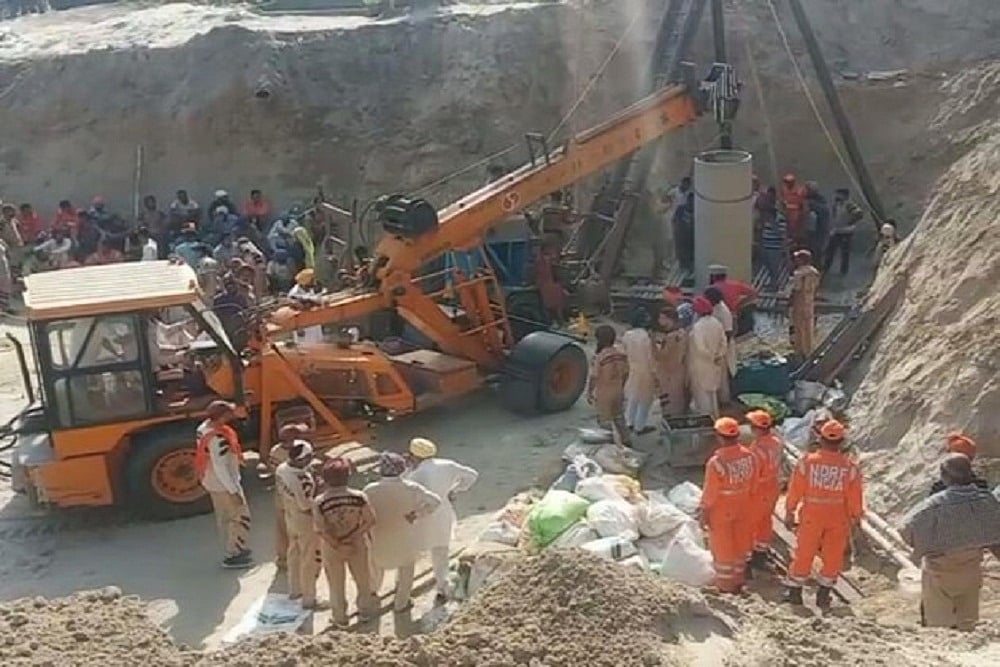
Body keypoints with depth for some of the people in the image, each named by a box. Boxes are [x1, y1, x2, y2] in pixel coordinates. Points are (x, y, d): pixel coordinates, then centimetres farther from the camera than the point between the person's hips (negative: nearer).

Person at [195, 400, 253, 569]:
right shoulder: (218, 439, -32)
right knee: (241, 517, 4)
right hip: (224, 485, -10)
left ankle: (235, 548, 37)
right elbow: (220, 468, -30)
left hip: (212, 482, 10)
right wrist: (234, 491, -24)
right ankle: (233, 556, 11)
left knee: (224, 517, 22)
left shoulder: (204, 427, -3)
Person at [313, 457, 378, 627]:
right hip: (358, 545, 0)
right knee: (363, 578, 24)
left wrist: (337, 545, -15)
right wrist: (354, 535, -14)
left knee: (336, 584, 21)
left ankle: (340, 618, 37)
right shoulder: (359, 496, -20)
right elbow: (371, 520, -18)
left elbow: (320, 530, -23)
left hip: (331, 549, 0)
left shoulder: (319, 502, -22)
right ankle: (365, 611, 43)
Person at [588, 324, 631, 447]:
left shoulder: (599, 357, -22)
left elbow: (593, 378, -18)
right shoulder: (622, 355, -5)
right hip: (618, 392, 6)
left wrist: (589, 394, -6)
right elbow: (625, 374, 5)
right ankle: (626, 440, 30)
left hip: (603, 395, -6)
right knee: (619, 418, 22)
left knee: (605, 421, 8)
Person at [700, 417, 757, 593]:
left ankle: (725, 586, 26)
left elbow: (710, 492, -20)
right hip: (743, 509, 5)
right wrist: (747, 503, 16)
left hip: (721, 512, -5)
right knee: (740, 545, 21)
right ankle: (738, 582, 36)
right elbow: (753, 486, 0)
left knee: (722, 548, 13)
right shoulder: (749, 456, -12)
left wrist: (704, 513, -7)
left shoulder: (716, 462, -29)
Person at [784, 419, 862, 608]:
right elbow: (855, 499, -5)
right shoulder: (850, 467, -14)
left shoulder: (807, 462, -16)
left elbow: (795, 490, -7)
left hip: (811, 516, 0)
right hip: (838, 519, 0)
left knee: (803, 554, 14)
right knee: (833, 557, 15)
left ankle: (794, 592, 26)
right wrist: (856, 517, 11)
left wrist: (789, 511, 7)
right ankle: (823, 596, 23)